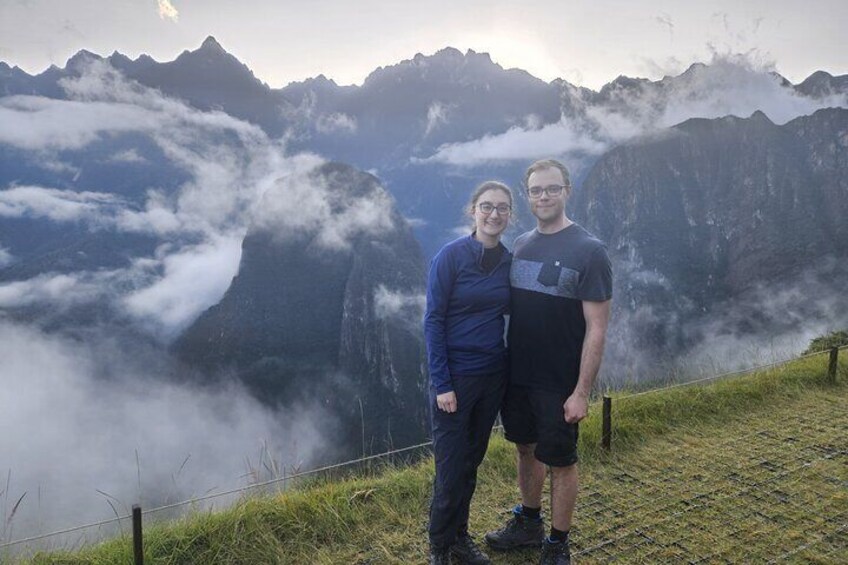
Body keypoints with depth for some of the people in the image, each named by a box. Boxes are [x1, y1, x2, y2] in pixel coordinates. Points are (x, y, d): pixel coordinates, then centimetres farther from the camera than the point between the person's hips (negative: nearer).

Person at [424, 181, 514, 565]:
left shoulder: (510, 262, 2)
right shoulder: (451, 256, -12)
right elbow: (433, 321, -12)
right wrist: (441, 384, -15)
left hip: (493, 375, 5)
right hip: (455, 376, -4)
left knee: (472, 461, 15)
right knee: (451, 466, 3)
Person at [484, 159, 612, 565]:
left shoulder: (588, 251, -13)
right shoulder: (521, 245, 5)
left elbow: (596, 329, -14)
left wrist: (581, 392, -16)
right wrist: (504, 367, 7)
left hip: (558, 385, -5)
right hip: (517, 375, 6)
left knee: (560, 462, 9)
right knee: (526, 449, 20)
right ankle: (528, 524, 41)